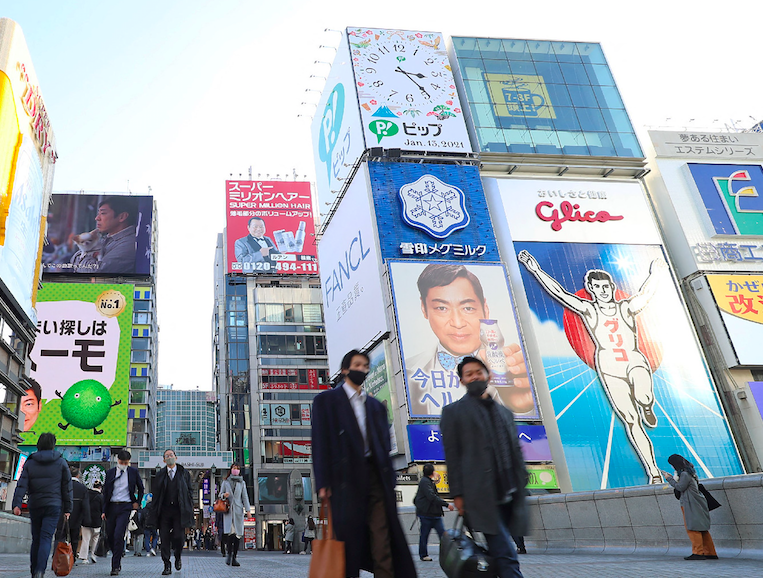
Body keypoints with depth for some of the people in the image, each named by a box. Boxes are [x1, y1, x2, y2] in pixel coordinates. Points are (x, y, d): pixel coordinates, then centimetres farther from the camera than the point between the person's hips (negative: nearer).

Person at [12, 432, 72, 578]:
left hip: (34, 506, 3)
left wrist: (17, 504, -9)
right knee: (46, 538, -5)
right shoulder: (61, 463, 2)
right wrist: (67, 508, 8)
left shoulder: (29, 462, 6)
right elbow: (67, 487, 3)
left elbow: (22, 485, -5)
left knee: (36, 539, 15)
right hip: (53, 506, -3)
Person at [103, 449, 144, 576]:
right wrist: (104, 510, 4)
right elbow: (105, 492, 8)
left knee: (119, 535, -13)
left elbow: (140, 488, 15)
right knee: (110, 535, 7)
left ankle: (115, 566, -5)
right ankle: (117, 559, 31)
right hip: (111, 506, 3)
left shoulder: (133, 472, 2)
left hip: (125, 507, -3)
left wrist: (138, 502, 6)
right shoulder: (110, 473, 6)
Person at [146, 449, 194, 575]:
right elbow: (155, 495, 9)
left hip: (179, 511, -1)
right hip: (164, 511, 2)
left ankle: (178, 557, 21)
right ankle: (167, 566, 10)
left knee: (179, 536, -8)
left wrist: (190, 510, 1)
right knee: (164, 539, 0)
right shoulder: (160, 475, 10)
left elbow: (189, 493, 8)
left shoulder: (184, 474, 7)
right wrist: (153, 513, 4)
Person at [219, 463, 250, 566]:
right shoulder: (225, 482, 12)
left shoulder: (242, 483, 13)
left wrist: (247, 509, 2)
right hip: (228, 509, -1)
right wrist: (224, 495, -10)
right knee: (230, 532, -16)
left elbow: (244, 497, 11)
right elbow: (220, 494, 14)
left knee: (238, 533, -3)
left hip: (238, 509, 1)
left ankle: (234, 557, 2)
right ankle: (229, 554, -6)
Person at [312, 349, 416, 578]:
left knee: (382, 541, 0)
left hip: (376, 476, 4)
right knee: (349, 539, 1)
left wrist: (389, 478, 9)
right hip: (346, 478, -4)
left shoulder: (376, 405, 20)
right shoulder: (326, 400, 5)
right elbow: (320, 442, -3)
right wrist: (323, 483, -10)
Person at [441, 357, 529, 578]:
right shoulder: (453, 411, 7)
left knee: (498, 556, 8)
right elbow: (451, 455, 0)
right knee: (506, 557, -13)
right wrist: (457, 494, -7)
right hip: (481, 496, -5)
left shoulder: (504, 412, 21)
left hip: (508, 495, 5)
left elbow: (516, 452, 21)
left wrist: (521, 485, 10)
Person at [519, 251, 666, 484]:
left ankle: (647, 408, 9)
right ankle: (653, 472, 5)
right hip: (609, 368, -1)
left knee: (644, 398, -30)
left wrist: (655, 273, -11)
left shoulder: (627, 307, 11)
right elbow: (559, 292, -3)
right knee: (631, 421, -5)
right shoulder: (588, 310, 4)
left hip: (635, 361, 1)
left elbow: (646, 293, 1)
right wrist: (536, 270, -8)